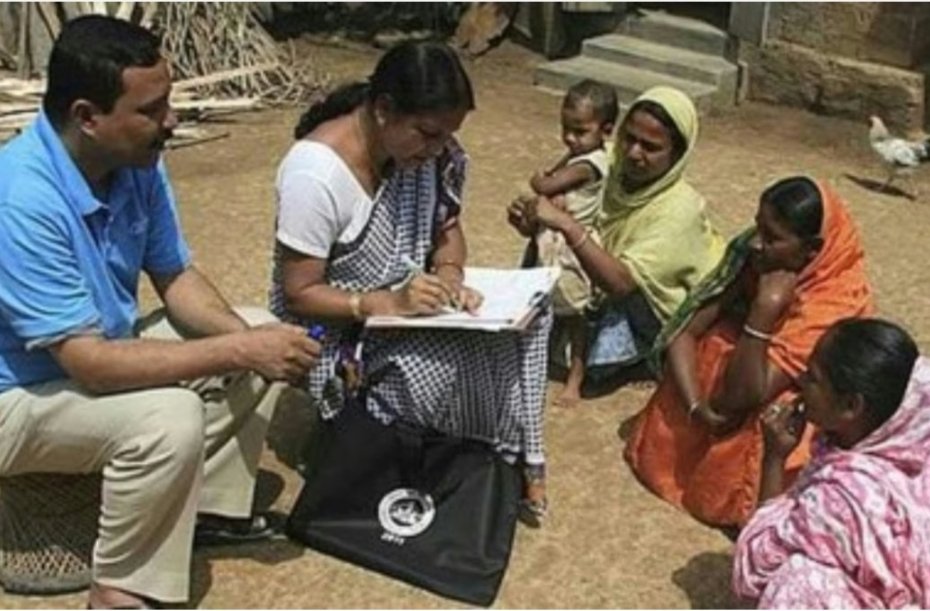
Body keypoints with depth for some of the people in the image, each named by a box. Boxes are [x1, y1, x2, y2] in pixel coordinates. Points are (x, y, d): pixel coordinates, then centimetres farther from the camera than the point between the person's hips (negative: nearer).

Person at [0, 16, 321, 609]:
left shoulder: (136, 161, -10)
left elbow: (176, 276, 2)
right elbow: (90, 362, -34)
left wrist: (246, 337, -17)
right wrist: (238, 350, -33)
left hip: (99, 349, 8)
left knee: (260, 337, 2)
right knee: (169, 417, -33)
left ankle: (212, 506, 14)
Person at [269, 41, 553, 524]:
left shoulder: (428, 149, -9)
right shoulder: (314, 173, -28)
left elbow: (446, 227, 6)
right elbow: (298, 294, -22)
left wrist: (449, 273, -16)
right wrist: (389, 304, -34)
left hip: (408, 300, 7)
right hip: (337, 330, -7)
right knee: (469, 361, -27)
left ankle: (517, 458, -3)